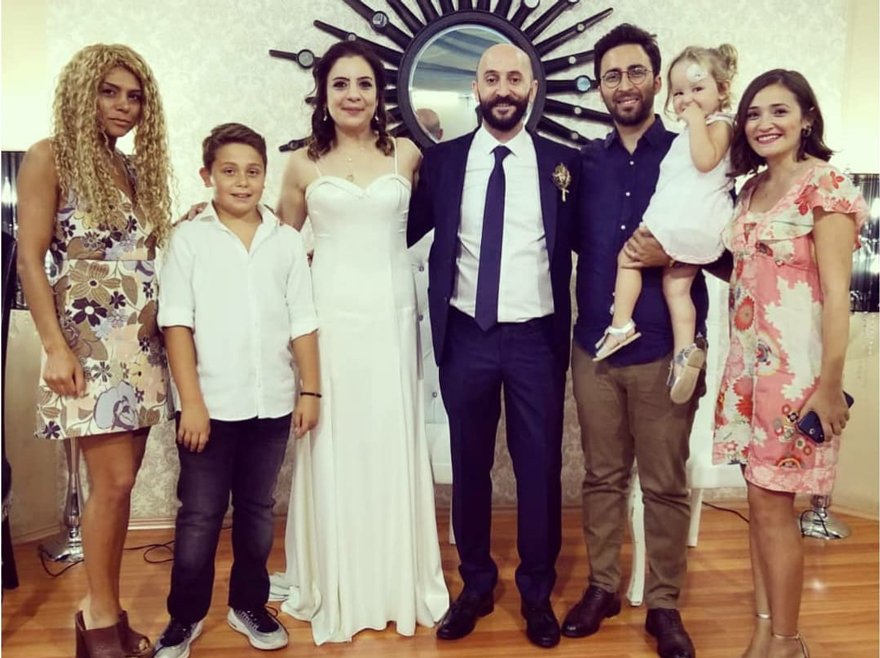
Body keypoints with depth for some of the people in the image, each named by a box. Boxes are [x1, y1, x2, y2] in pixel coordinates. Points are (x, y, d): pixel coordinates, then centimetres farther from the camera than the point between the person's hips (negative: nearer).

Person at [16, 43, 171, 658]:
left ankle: (105, 606, 21)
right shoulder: (50, 157, -3)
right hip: (90, 341, -6)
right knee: (113, 481, -6)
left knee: (121, 481, 9)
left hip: (143, 343, 6)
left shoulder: (137, 167, 14)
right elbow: (30, 260, -8)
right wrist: (56, 347, -14)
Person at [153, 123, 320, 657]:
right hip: (211, 405, -2)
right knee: (199, 516, 7)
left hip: (272, 404, 3)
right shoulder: (190, 239, -2)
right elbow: (177, 323, -6)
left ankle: (249, 605, 31)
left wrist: (311, 390, 2)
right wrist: (191, 402, -12)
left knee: (258, 511, 15)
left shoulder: (286, 240, 5)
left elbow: (302, 323, 5)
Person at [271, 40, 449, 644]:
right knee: (333, 446, 6)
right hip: (329, 314, 0)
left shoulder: (407, 154, 5)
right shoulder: (304, 163, 4)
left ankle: (399, 582, 24)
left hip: (391, 312, 1)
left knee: (392, 442, 7)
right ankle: (336, 587, 22)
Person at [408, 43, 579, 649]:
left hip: (536, 338, 0)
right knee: (469, 465, 12)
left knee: (540, 467, 8)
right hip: (466, 336, 1)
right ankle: (476, 584, 31)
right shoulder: (442, 162, 3)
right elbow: (406, 233, 7)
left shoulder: (563, 163, 2)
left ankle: (537, 592, 28)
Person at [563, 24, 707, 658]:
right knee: (602, 477, 14)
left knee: (666, 485, 8)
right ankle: (602, 585, 31)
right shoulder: (585, 161, 8)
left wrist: (674, 254, -18)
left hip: (665, 350, -2)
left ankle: (664, 603, 25)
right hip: (595, 347, 3)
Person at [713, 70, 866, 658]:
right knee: (760, 502, 12)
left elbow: (836, 293, -14)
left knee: (772, 505, 0)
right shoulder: (752, 189, 12)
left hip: (796, 366, -7)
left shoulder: (826, 185, -10)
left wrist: (830, 385, -17)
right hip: (750, 363, 7)